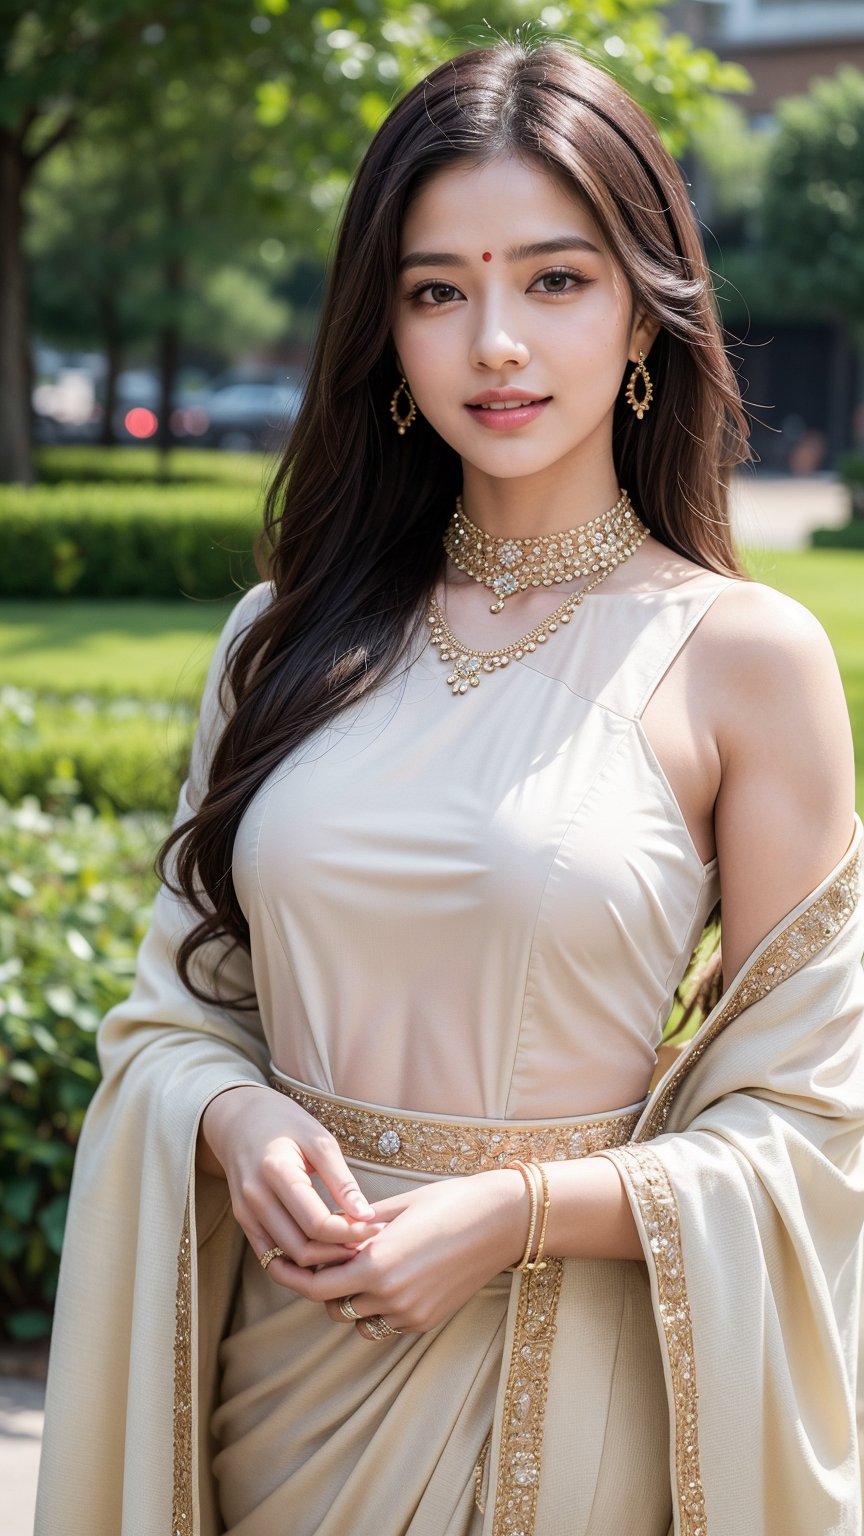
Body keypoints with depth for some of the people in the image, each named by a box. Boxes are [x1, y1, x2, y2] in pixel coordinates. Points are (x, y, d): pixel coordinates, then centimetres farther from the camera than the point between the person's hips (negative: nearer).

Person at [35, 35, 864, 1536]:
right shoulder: (289, 635, 3)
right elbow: (177, 997, 9)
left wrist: (516, 1212, -17)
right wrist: (238, 1124, -11)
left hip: (561, 1390, -3)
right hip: (287, 1343, 4)